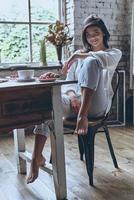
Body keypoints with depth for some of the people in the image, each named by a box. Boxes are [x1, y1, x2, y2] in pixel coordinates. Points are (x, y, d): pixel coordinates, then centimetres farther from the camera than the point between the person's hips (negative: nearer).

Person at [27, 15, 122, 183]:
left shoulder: (115, 53, 13)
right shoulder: (80, 55, 23)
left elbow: (105, 59, -16)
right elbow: (68, 82, 11)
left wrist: (78, 55, -25)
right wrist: (72, 97, -11)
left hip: (97, 104, -3)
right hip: (76, 101, 4)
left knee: (91, 62, -29)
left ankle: (82, 116, -39)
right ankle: (37, 157, -26)